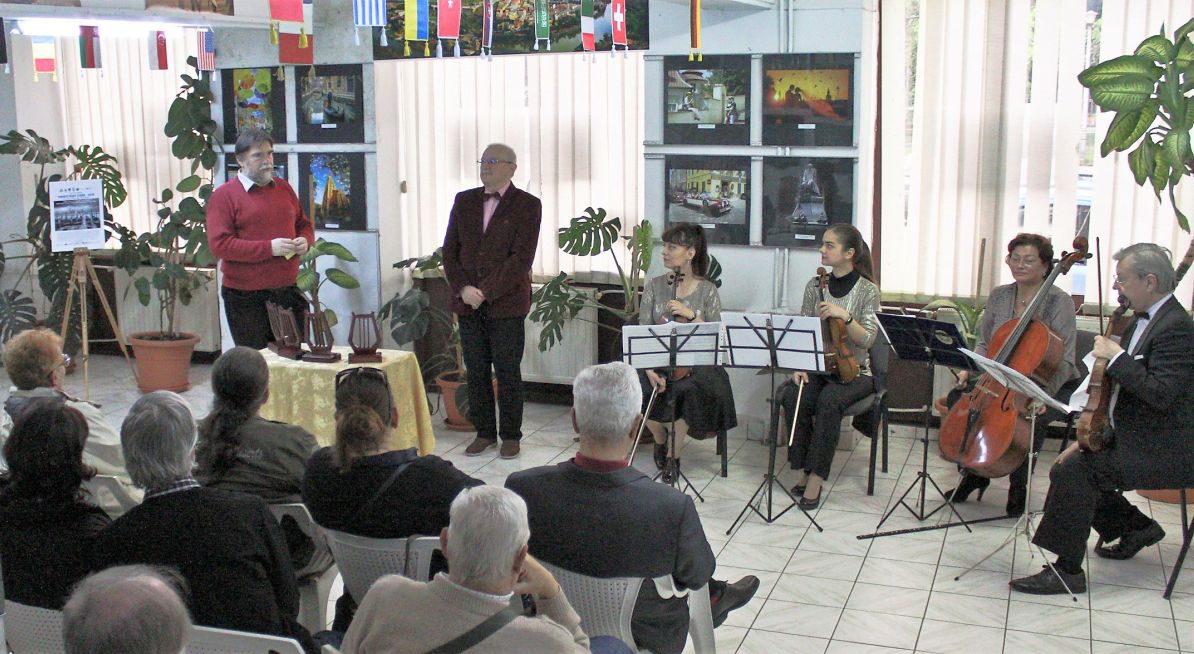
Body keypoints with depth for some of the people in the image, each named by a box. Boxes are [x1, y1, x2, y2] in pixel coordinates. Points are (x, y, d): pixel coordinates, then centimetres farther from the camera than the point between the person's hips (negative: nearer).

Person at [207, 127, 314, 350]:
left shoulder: (283, 188, 13)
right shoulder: (224, 195, -5)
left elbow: (304, 224, 24)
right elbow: (219, 244, -14)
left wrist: (305, 241, -1)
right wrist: (269, 248, -19)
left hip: (288, 291, 5)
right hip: (246, 297, -5)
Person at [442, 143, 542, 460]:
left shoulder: (527, 205, -3)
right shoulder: (464, 201, 11)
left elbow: (521, 258, -11)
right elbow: (450, 249, 9)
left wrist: (485, 291, -16)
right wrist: (463, 288, -7)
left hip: (506, 302, -4)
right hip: (468, 302, 4)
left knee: (508, 372, 2)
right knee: (476, 371, 8)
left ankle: (510, 435, 14)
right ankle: (484, 432, 20)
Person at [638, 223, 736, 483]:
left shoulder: (707, 290, 1)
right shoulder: (654, 286, 4)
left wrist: (691, 315, -18)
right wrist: (649, 369, -17)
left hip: (695, 363, -2)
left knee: (686, 391, -34)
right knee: (639, 392, -28)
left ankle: (674, 452, -8)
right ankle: (660, 439, 6)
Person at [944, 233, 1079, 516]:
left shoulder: (1059, 301, -10)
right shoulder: (999, 296, 6)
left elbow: (1063, 360, -15)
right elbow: (984, 344, 14)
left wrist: (1044, 397, -29)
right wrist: (969, 369, -6)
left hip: (1043, 383, -4)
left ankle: (1019, 486, -8)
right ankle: (975, 474, 0)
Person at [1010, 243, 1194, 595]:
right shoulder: (1142, 321, 12)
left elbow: (1161, 394, -31)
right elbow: (1120, 389, 18)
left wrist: (1116, 356, -24)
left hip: (1163, 453, -10)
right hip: (1131, 440, 10)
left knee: (1075, 470, -25)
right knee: (1066, 467, 8)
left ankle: (1067, 570, -17)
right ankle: (1137, 527, 23)